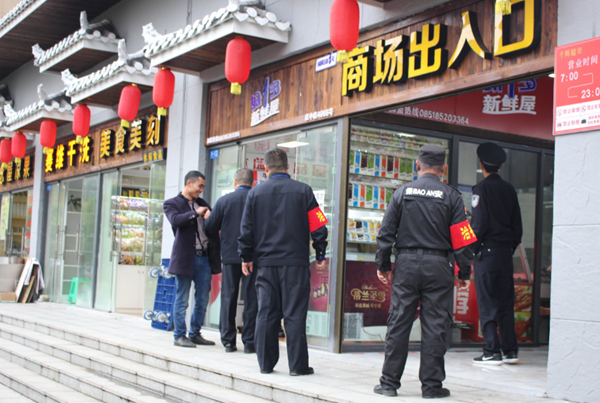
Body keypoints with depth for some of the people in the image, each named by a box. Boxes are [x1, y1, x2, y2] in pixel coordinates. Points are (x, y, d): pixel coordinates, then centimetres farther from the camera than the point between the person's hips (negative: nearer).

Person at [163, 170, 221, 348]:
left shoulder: (202, 204, 19)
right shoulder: (172, 203, 1)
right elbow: (175, 220, -19)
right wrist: (195, 213, -16)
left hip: (204, 258, 6)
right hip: (185, 258, -6)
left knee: (203, 300, 9)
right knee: (182, 300, 0)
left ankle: (195, 334, 20)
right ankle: (180, 336, 9)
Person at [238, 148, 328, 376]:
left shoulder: (255, 193, 3)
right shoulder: (303, 191, -1)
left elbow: (247, 229, 6)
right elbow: (318, 226, -1)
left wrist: (246, 257, 16)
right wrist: (320, 254, 10)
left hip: (265, 263, 2)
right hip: (295, 263, -2)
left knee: (266, 314, 7)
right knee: (294, 314, 0)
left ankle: (266, 363, 11)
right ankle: (298, 365, 2)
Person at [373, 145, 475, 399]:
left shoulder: (402, 192, 3)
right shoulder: (451, 196, 0)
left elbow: (386, 232, 3)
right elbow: (461, 239, -2)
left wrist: (383, 265, 11)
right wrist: (464, 273, 6)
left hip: (406, 264, 1)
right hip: (438, 265, -1)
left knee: (398, 323, 5)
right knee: (435, 326, 4)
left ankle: (389, 382, 9)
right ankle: (431, 384, 8)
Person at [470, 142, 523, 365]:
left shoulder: (482, 188, -8)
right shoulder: (509, 189, 10)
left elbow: (478, 223, -13)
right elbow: (517, 224, 12)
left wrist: (471, 250, -4)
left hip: (487, 250, -6)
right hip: (506, 251, 6)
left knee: (487, 303, -2)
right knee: (506, 302, 10)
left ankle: (492, 352, -2)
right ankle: (510, 350, 12)